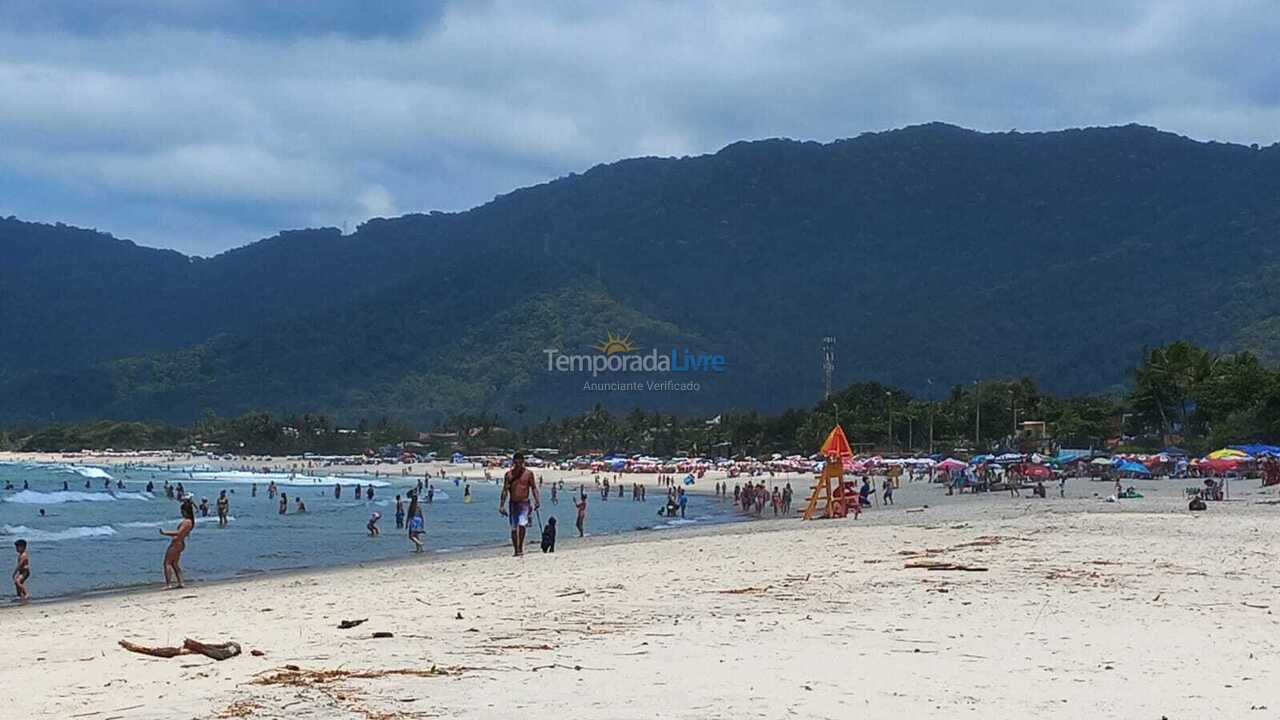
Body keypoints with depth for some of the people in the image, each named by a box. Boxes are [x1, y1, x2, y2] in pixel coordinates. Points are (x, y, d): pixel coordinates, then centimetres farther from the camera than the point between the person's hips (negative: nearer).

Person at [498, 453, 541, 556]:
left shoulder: (528, 473, 2)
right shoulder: (508, 474, 4)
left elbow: (533, 488, 5)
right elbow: (505, 490, 4)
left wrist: (537, 501, -6)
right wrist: (501, 505, -1)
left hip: (524, 503, -2)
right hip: (513, 504, 2)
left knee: (522, 525, -20)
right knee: (514, 529, 5)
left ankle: (520, 548, -11)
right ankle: (516, 551, 14)